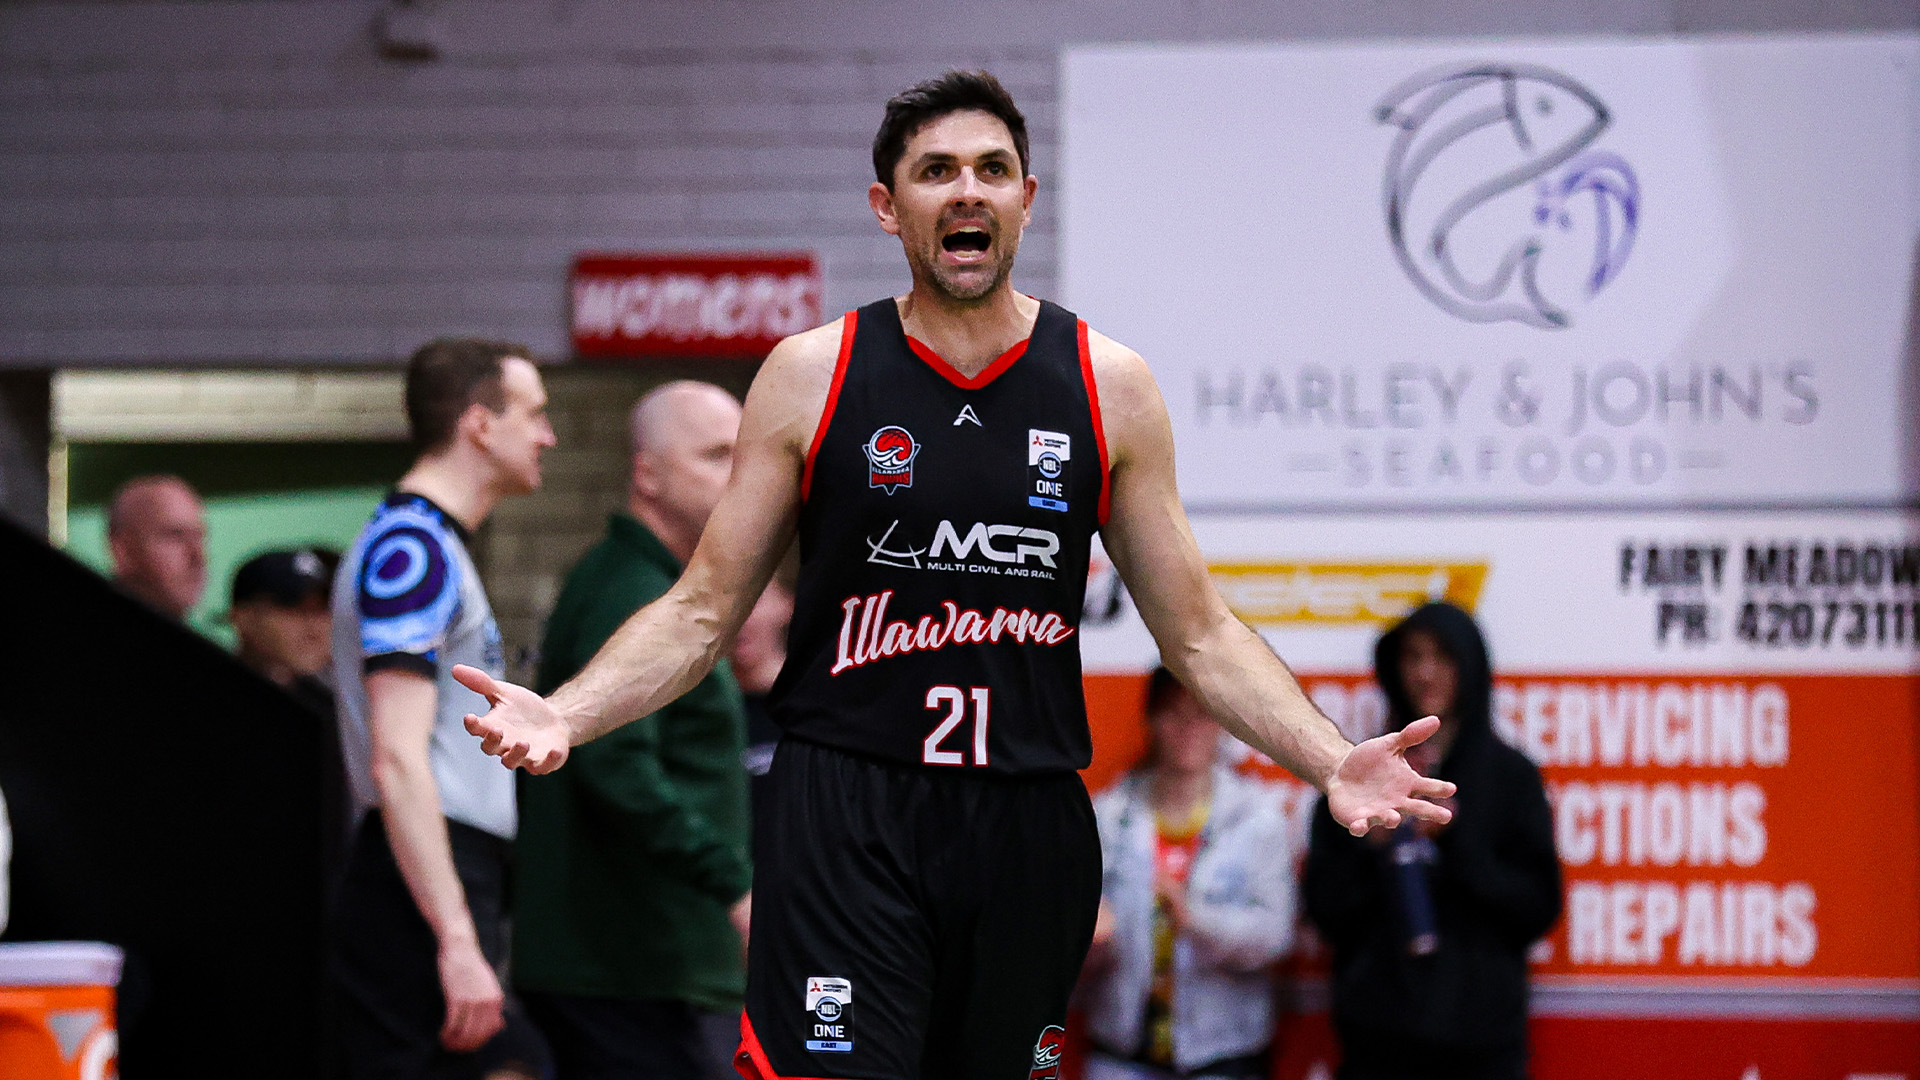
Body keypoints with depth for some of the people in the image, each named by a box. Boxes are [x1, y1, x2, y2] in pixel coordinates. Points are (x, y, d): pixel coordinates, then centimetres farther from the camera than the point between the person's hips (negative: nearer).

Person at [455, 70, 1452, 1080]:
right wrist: (563, 716, -13)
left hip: (1030, 827, 2)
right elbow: (700, 613, 4)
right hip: (845, 817, -2)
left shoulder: (1108, 387, 5)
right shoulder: (810, 375, 1)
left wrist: (1332, 760, -7)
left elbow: (1201, 635, 8)